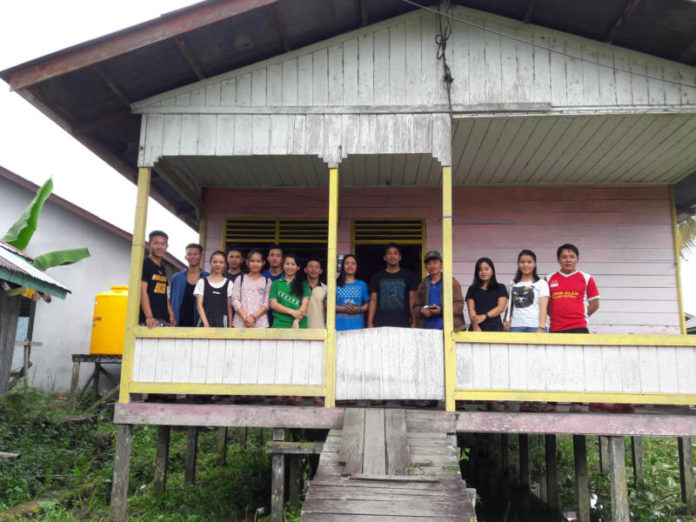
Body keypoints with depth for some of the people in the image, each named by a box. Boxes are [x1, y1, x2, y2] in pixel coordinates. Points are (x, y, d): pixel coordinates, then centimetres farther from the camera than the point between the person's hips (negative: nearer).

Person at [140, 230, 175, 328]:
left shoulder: (163, 269, 21)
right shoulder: (144, 264, -3)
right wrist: (149, 316, -21)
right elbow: (142, 291, -12)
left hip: (164, 320, 8)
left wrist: (171, 314, 12)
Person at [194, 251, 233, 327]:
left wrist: (230, 326, -1)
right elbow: (199, 304, 1)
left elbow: (229, 307, 7)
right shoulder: (202, 282, 7)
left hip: (222, 323, 0)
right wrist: (206, 323, -11)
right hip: (206, 320, 0)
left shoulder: (229, 284, 8)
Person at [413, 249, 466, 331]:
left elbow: (459, 303, 1)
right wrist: (421, 311, -5)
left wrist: (442, 311, -13)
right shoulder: (422, 285, 18)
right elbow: (416, 306, 19)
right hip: (427, 327, 3)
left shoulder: (452, 282, 8)